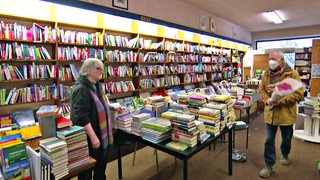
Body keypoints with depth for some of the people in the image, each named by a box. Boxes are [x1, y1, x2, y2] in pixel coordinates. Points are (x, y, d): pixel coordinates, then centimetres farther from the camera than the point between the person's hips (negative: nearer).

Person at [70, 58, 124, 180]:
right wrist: (93, 136, -30)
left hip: (101, 133, 9)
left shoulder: (96, 85, 8)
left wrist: (113, 107, 20)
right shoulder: (81, 88, -22)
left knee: (102, 163, 24)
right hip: (89, 137, -9)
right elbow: (81, 117, -29)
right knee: (87, 168, 12)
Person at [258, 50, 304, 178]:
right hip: (270, 113, 2)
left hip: (286, 113, -2)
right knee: (269, 140, 6)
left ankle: (285, 155, 50)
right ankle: (269, 166, 18)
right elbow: (261, 89, 9)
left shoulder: (292, 74, -11)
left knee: (286, 138, 20)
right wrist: (267, 100, -10)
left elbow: (298, 93, -15)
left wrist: (280, 100, -24)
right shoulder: (266, 74, 1)